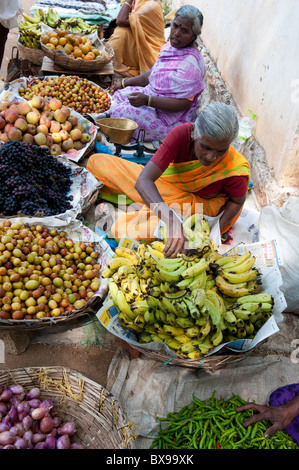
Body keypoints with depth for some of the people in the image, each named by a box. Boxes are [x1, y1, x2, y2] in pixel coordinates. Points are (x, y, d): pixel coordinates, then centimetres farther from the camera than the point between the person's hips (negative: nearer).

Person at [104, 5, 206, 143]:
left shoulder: (190, 64, -25)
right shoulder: (171, 46, 4)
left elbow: (183, 103, -28)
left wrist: (147, 100, -34)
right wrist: (125, 83, 15)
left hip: (171, 118, -10)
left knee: (122, 112, -18)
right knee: (119, 95, 12)